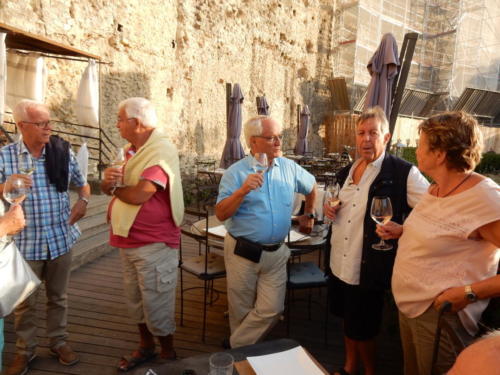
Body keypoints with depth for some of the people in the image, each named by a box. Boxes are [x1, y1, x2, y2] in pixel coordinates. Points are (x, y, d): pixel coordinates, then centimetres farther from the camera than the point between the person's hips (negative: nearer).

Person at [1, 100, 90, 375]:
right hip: (25, 242, -1)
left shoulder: (63, 151, -1)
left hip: (60, 238, 1)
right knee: (24, 301, 13)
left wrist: (83, 201, -10)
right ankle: (24, 350, 33)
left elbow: (82, 183, 10)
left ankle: (58, 342, 34)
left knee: (58, 296, 16)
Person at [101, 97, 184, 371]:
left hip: (154, 243, -9)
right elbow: (111, 187, 12)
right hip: (129, 240, 9)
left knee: (156, 304, 5)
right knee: (136, 300, 21)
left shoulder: (161, 151, -18)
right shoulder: (132, 150, 10)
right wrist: (109, 180, -11)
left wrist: (114, 187, -7)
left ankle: (167, 354, 28)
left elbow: (139, 195, -27)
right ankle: (145, 347, 40)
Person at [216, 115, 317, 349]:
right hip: (243, 252, -3)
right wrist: (242, 191, -29)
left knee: (272, 310, 0)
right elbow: (221, 214, -17)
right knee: (242, 312, 13)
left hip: (276, 253, 3)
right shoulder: (236, 172, -10)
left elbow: (312, 187, 22)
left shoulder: (290, 168, 2)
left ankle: (238, 348, 23)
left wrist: (309, 213, 26)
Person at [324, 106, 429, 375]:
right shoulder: (347, 171, 6)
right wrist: (329, 208, 1)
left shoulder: (403, 172, -15)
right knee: (347, 318, 22)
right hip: (340, 260, 6)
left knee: (362, 327, 11)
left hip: (368, 267, -6)